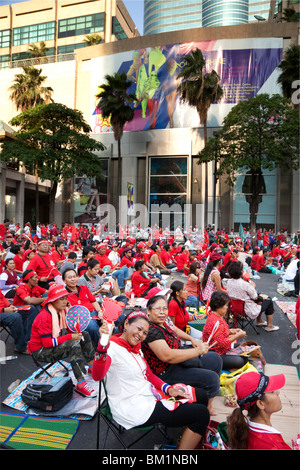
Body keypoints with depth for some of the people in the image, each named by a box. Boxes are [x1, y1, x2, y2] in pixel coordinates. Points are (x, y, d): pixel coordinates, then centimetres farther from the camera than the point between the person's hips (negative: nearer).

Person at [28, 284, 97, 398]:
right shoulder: (45, 317, -25)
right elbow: (47, 343, -28)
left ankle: (92, 366, 8)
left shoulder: (62, 311, 1)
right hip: (40, 351, -9)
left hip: (53, 343, 9)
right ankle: (80, 384, -28)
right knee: (73, 344, -31)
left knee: (84, 335, 3)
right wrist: (70, 337, -28)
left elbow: (69, 329, 6)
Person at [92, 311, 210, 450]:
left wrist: (168, 388, -2)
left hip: (149, 395, 10)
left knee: (200, 395, 12)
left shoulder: (135, 347, 10)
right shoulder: (112, 347, -20)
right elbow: (97, 376, -39)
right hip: (133, 409, -10)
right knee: (202, 414, -9)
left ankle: (186, 439, 26)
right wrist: (103, 346, -57)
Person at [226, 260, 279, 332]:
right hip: (249, 311, -8)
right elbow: (255, 297, -16)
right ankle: (269, 326, 24)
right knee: (269, 302, 14)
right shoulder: (245, 284, -31)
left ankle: (259, 321, 42)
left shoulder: (229, 282, -9)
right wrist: (253, 286, -2)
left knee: (261, 298, 30)